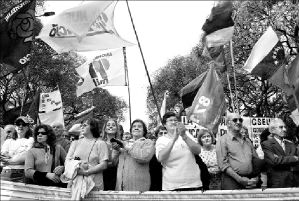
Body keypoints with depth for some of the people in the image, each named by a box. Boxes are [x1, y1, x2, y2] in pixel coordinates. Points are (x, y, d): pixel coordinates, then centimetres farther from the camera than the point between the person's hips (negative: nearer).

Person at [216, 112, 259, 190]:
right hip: (232, 182, -5)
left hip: (250, 181, 5)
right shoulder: (222, 140, -1)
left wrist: (256, 178, 1)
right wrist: (240, 179, -14)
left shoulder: (247, 141, 18)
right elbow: (223, 164, -9)